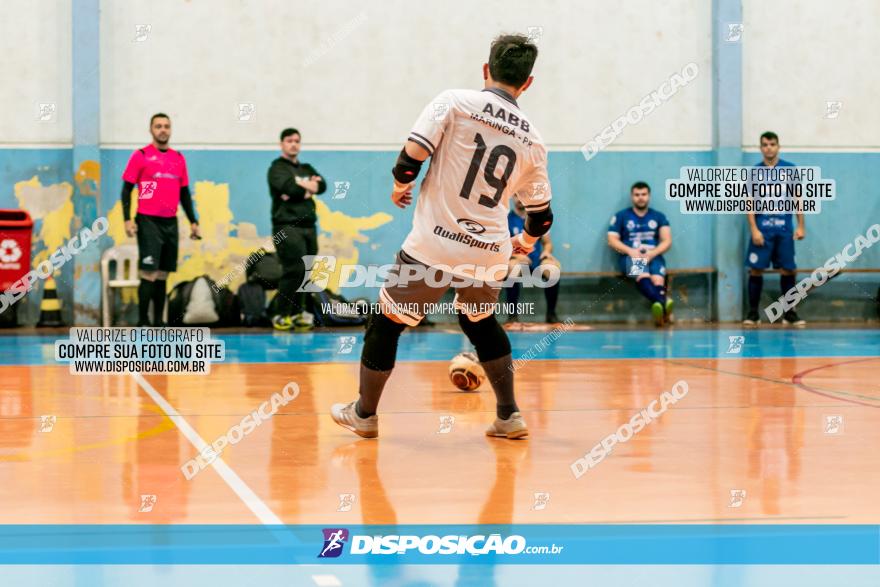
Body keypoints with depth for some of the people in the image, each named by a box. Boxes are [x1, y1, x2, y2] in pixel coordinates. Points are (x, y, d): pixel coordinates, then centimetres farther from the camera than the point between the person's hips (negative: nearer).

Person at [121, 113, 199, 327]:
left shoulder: (178, 158, 13)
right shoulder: (140, 156, -2)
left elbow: (184, 193, 19)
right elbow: (127, 189, -2)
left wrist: (193, 221, 14)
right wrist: (127, 219, -12)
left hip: (170, 222, 5)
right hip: (148, 221, -5)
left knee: (163, 274, 8)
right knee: (149, 273, -10)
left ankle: (158, 321, 13)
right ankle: (143, 322, -5)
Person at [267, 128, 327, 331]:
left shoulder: (307, 168, 22)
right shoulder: (277, 168, 1)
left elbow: (322, 185, 4)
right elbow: (288, 187, -17)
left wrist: (302, 189, -12)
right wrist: (309, 186, -2)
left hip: (308, 226, 7)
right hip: (287, 225, -7)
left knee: (304, 272, 6)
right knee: (293, 270, -14)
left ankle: (297, 313, 13)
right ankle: (282, 316, -10)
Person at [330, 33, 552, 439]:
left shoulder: (455, 102, -4)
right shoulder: (532, 140, 8)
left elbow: (413, 156, -13)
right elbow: (541, 216, 17)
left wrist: (400, 186, 9)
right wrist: (524, 243, 38)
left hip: (434, 247, -4)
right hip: (489, 254, 4)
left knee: (386, 322, 17)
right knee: (480, 321, 30)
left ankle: (364, 414, 28)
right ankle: (509, 417, 26)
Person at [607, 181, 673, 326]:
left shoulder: (659, 217, 18)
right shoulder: (621, 216, 15)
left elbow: (667, 241, 9)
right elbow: (612, 240, 7)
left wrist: (652, 253, -10)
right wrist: (630, 251, -11)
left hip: (653, 257, 2)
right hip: (631, 256, -2)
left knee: (658, 279, -33)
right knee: (642, 275, -38)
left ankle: (659, 309, -59)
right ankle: (664, 302, -64)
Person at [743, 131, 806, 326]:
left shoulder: (790, 169, 6)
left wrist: (801, 226, 2)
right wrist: (754, 229, -7)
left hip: (784, 229, 1)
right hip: (762, 229, -1)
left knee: (787, 270, 2)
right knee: (755, 269, -3)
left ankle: (789, 314, 10)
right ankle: (753, 313, 4)